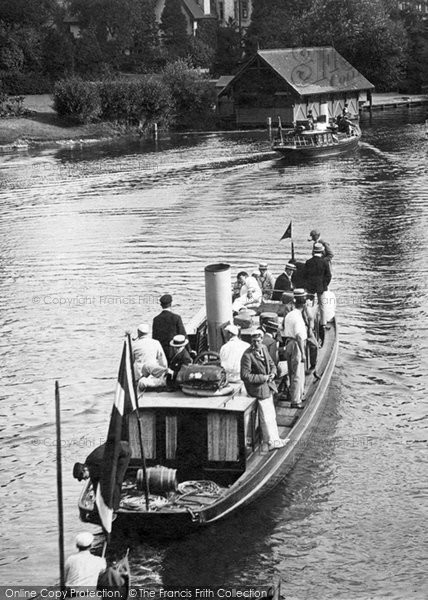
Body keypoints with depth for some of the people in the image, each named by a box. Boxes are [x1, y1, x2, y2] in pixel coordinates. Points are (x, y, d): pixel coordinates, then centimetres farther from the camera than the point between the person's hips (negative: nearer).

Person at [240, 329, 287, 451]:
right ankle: (271, 442, 9)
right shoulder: (247, 355, -22)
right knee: (266, 417, -2)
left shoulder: (264, 348, 2)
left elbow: (271, 364, 14)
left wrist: (272, 373, -8)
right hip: (258, 388, -8)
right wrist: (263, 378, -23)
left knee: (272, 415, 18)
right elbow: (245, 376, -24)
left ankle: (275, 439, 31)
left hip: (268, 386, 8)